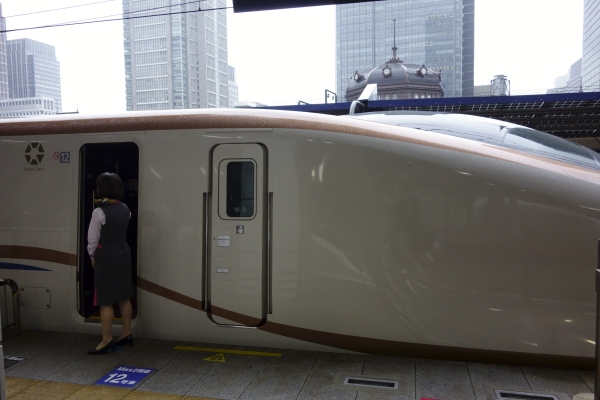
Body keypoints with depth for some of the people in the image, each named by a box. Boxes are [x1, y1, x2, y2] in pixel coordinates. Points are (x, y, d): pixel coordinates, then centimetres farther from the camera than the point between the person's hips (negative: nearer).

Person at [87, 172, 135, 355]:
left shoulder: (99, 212, -17)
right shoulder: (124, 209, 3)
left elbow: (93, 238, -9)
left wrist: (93, 256, 6)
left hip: (106, 257, -7)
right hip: (124, 253, 7)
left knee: (105, 301, 1)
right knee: (124, 297, 15)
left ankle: (107, 340, 8)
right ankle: (126, 333, 25)